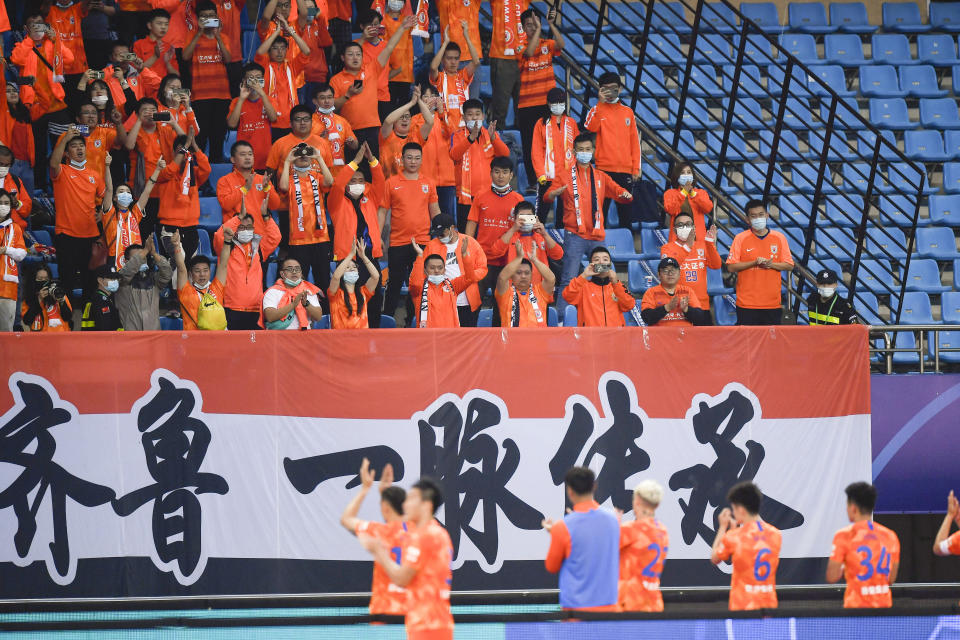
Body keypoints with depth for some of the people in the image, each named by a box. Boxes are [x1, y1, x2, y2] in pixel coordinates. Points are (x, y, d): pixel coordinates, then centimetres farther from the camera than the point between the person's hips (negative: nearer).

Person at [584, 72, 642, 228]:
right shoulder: (597, 110, 5)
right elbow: (590, 128, -17)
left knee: (626, 210, 5)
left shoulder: (628, 112, 13)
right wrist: (601, 103, -19)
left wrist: (636, 168, 5)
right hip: (603, 168, -3)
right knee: (601, 209, -4)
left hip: (625, 170, 3)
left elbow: (635, 142, 12)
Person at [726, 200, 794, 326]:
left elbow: (789, 265, 7)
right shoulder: (740, 239, 1)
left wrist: (771, 264, -12)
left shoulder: (779, 238, 7)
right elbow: (731, 267, -4)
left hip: (772, 302, 2)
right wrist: (754, 263, -15)